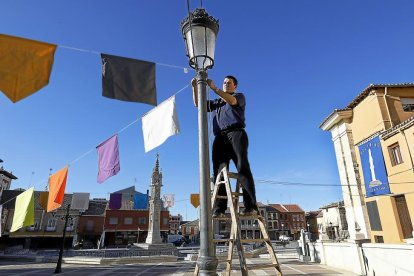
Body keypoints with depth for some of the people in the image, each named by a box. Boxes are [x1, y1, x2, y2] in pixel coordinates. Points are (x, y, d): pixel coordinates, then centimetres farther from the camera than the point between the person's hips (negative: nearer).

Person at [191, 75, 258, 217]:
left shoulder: (239, 96, 20)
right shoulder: (216, 103, 34)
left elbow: (231, 101, -4)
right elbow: (197, 103, 28)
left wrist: (214, 88, -8)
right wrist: (195, 87, 14)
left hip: (235, 134, -4)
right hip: (220, 138, 5)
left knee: (243, 168, -17)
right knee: (219, 171, -7)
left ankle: (251, 206, -21)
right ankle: (219, 209, -11)